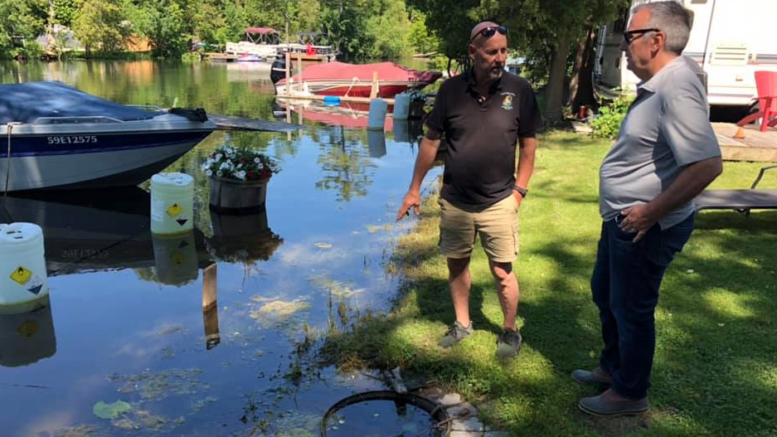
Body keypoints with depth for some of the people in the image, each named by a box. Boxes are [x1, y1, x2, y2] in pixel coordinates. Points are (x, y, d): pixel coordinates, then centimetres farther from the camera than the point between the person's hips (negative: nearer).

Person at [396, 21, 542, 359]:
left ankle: (510, 331, 27)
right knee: (456, 265, 14)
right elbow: (431, 140, 1)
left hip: (499, 202, -2)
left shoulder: (520, 91, -8)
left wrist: (519, 190, -3)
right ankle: (462, 323, 35)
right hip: (454, 201, 2)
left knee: (502, 271, 4)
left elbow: (528, 145, 0)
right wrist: (415, 189, 2)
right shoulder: (451, 89, -6)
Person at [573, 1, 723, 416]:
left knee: (631, 308, 7)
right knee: (605, 292, 23)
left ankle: (630, 393, 28)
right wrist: (642, 209, 16)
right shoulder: (657, 84, 7)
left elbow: (707, 164, -32)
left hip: (645, 228, -10)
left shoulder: (676, 89, -25)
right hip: (625, 219, 10)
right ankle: (612, 367, 43)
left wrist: (650, 212, -24)